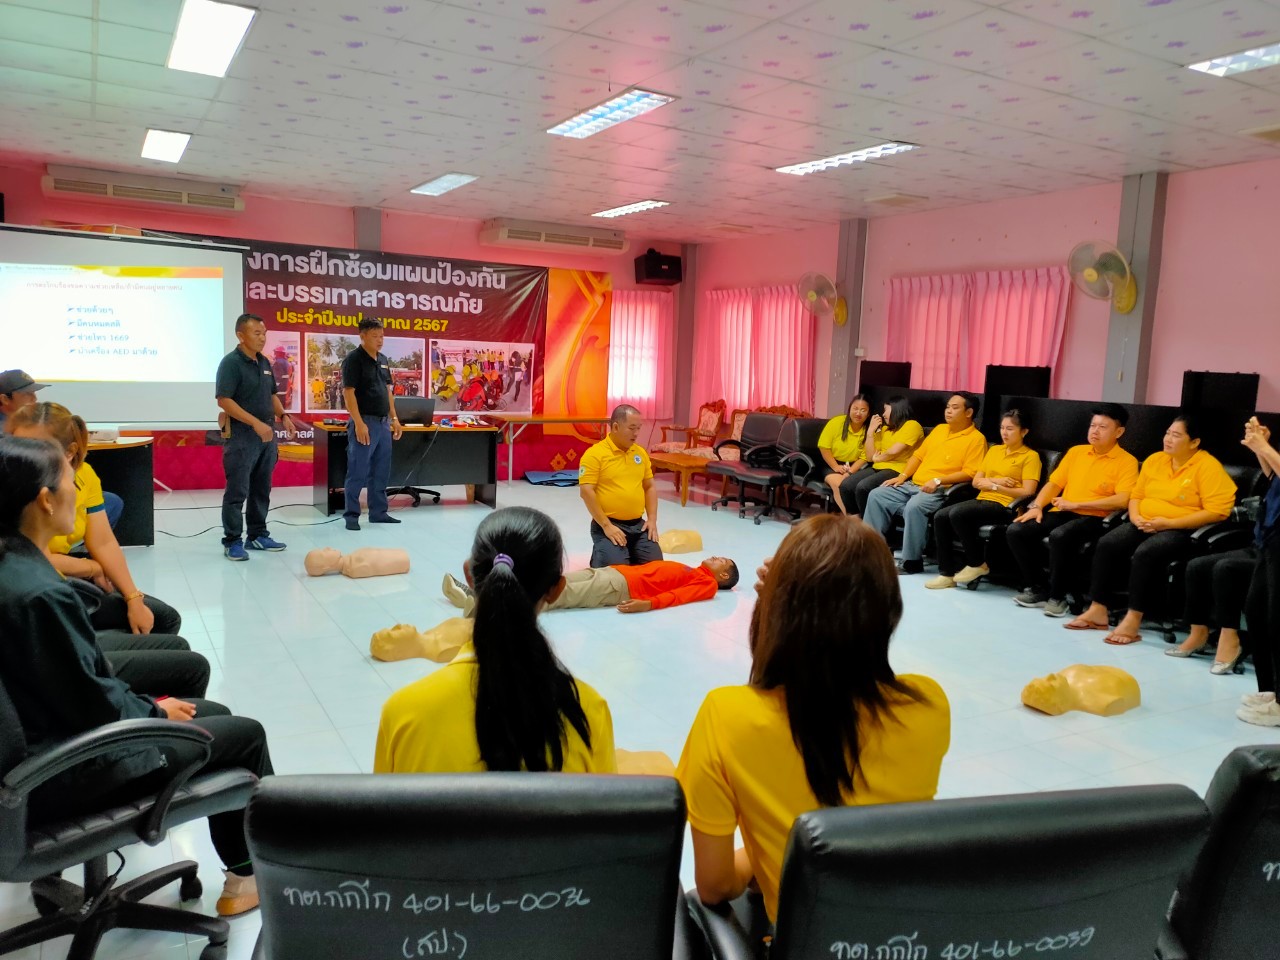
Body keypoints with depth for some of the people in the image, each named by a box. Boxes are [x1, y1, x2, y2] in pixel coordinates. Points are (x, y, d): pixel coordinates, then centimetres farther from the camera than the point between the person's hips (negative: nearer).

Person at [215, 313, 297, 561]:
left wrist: (283, 416, 6)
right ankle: (232, 542, 5)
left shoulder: (264, 362, 13)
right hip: (242, 436, -8)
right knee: (237, 491, -3)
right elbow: (224, 400, -19)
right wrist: (255, 423, -23)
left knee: (261, 489, 13)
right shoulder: (231, 363, -12)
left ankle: (258, 536, 23)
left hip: (266, 435, 8)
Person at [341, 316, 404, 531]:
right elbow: (348, 392, -16)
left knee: (381, 472, 12)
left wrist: (394, 419, 13)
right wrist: (359, 423, -21)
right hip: (365, 422, -8)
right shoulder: (354, 359, -10)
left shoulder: (383, 359, 13)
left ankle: (378, 513, 20)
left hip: (383, 422, 8)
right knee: (358, 472, -3)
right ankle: (351, 515, 5)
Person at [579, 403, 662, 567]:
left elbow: (650, 487, 18)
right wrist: (606, 525, -17)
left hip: (638, 524, 6)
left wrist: (652, 519, 5)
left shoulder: (640, 453, 11)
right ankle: (598, 557, 12)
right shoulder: (594, 454, -9)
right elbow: (586, 492, -15)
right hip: (608, 524, -5)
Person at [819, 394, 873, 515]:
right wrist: (836, 467, -15)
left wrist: (849, 472, -19)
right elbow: (823, 446, -8)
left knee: (847, 483, -31)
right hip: (830, 465, 0)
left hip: (853, 468, 0)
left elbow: (864, 458, -6)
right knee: (837, 482, -30)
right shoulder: (836, 422, -9)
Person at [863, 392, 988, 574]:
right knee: (876, 496, -10)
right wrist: (903, 475, 6)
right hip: (912, 484, 8)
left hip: (939, 491, -7)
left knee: (913, 507, -36)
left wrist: (938, 480, -21)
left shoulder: (976, 439, -3)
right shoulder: (939, 429, 19)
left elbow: (969, 473, -12)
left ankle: (911, 561, -23)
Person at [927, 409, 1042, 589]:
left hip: (1004, 506, -7)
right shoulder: (994, 450, 20)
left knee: (957, 513, -30)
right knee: (940, 516, -19)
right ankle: (947, 573, -15)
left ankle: (978, 564, -12)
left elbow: (1027, 492, -10)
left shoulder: (1030, 456, 1)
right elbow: (976, 482, 15)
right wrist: (996, 480, -5)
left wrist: (994, 486, -9)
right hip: (982, 500, 7)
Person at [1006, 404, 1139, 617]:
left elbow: (1123, 500, -15)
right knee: (1015, 531, -18)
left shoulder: (1127, 461, -2)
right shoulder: (1075, 452, 17)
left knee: (1060, 536, -38)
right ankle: (1037, 588, -2)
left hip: (1094, 518, -6)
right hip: (1062, 512, 6)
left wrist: (1076, 504, -17)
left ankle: (1057, 596, -18)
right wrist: (1037, 506, -3)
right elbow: (1054, 484, 17)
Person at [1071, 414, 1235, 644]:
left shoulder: (1208, 466, -8)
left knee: (1144, 553, -34)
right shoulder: (1154, 460, 12)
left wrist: (1168, 523, -19)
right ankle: (1098, 610, -15)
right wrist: (1135, 517, -5)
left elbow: (1216, 512, -16)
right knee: (1106, 544, -19)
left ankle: (1133, 619, -27)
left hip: (1182, 531, -6)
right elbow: (1136, 495, 19)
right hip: (1145, 525, 6)